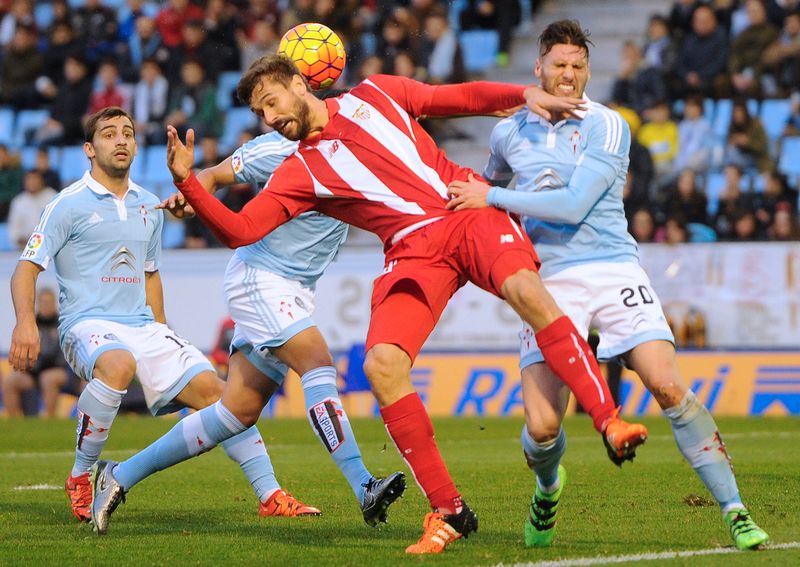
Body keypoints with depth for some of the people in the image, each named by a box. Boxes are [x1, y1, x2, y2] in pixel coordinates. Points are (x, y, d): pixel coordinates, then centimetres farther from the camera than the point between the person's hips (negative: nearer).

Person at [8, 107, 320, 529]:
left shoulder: (148, 207, 16)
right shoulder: (69, 204, -3)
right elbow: (27, 267, -6)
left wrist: (161, 332, 24)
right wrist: (25, 322, -23)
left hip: (142, 325, 6)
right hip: (87, 324, -6)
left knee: (212, 390, -7)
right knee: (118, 365, -39)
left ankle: (272, 497, -2)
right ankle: (79, 477, -21)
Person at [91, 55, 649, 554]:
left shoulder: (375, 95, 15)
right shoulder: (300, 171, 14)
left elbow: (461, 97, 19)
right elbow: (240, 230, 4)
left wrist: (525, 94, 4)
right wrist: (188, 182, -7)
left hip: (472, 214, -1)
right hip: (414, 250, 1)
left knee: (527, 290, -32)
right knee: (382, 364, -22)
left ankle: (609, 421, -28)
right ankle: (449, 511, -13)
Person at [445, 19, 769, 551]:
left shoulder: (606, 127, -3)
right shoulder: (509, 131, 12)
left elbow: (573, 206, -14)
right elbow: (494, 175, 37)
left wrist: (492, 197, -11)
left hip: (613, 269, -2)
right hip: (548, 281, 2)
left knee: (670, 388, -19)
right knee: (542, 427, -11)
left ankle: (735, 512, -8)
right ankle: (548, 488, 26)